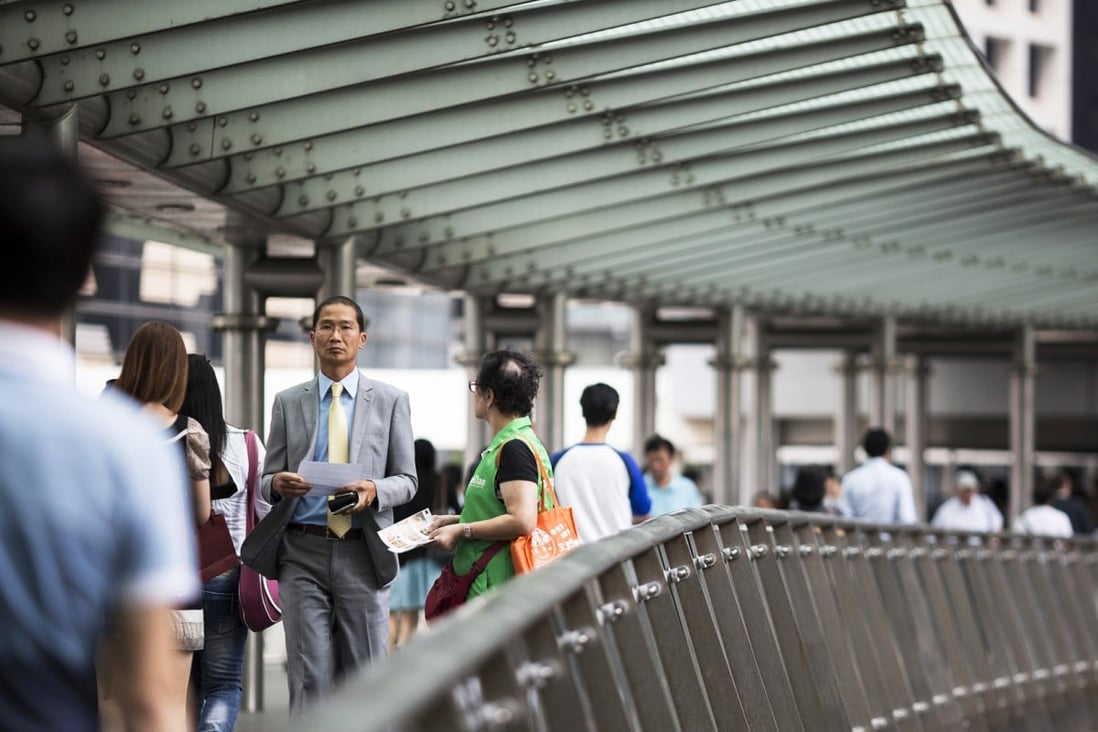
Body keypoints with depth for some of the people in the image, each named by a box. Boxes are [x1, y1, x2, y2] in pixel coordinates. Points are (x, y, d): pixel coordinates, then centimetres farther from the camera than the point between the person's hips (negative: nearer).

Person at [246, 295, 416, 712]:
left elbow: (406, 480, 7)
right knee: (308, 677, -1)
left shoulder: (391, 401, 8)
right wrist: (278, 483, -12)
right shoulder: (287, 402, 11)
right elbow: (267, 479, 12)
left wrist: (375, 490, -15)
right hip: (303, 551, 1)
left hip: (363, 552, -1)